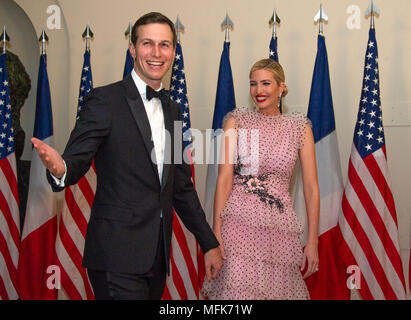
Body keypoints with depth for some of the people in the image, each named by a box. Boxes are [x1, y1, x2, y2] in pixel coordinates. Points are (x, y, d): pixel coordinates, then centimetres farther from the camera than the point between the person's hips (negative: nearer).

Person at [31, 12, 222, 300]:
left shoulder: (172, 110, 16)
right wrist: (60, 169, -34)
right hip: (117, 257, -6)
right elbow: (77, 160, -10)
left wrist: (210, 243, 19)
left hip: (157, 257, 7)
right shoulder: (105, 100, -5)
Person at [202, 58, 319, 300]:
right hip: (238, 223, -1)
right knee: (237, 289, -9)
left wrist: (312, 242, 0)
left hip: (280, 228, 2)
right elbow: (224, 178, -2)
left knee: (279, 289, 5)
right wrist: (216, 231, -10)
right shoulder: (236, 122, 5)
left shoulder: (300, 128, 7)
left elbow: (311, 188, 5)